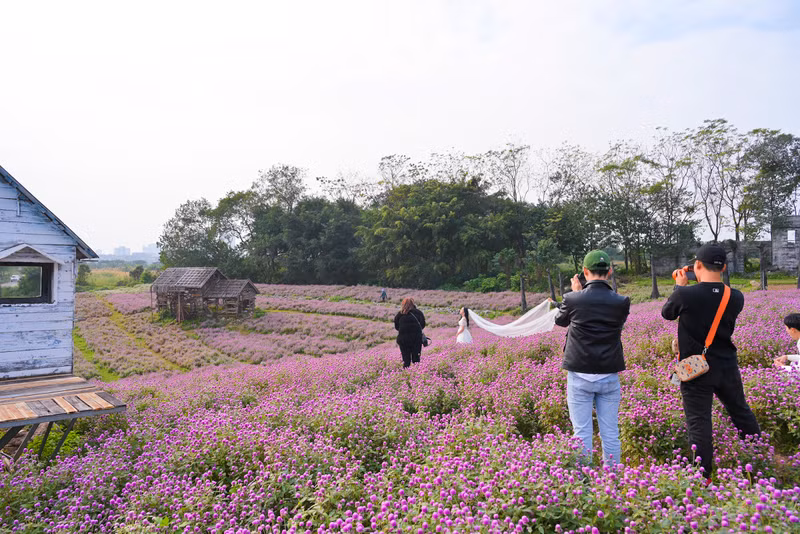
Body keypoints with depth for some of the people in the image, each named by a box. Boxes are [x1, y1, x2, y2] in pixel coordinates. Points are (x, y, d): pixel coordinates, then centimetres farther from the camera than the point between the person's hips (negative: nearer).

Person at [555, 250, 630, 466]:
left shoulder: (573, 299, -11)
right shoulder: (621, 302, -4)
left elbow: (560, 320, 10)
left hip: (580, 375, -2)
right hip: (609, 376, 3)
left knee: (582, 432, 4)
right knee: (610, 432, 11)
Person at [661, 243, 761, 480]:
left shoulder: (685, 294, -20)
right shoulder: (736, 297, -5)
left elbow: (667, 313, -1)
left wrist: (679, 286, 10)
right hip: (727, 367, 5)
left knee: (698, 423, 2)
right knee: (742, 413, 24)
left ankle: (703, 476, 9)